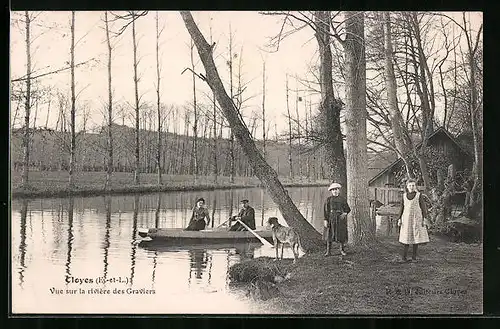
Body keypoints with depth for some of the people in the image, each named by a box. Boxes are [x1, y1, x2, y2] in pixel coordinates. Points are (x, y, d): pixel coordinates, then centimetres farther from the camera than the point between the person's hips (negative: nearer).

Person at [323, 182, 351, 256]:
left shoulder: (342, 199, 8)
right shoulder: (329, 199, 4)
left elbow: (348, 209, 12)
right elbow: (326, 210, 1)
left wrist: (345, 213, -10)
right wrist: (326, 220, -7)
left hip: (341, 218, 1)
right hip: (331, 218, -1)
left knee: (342, 234, 3)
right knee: (329, 234, -1)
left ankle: (342, 250, 15)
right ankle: (328, 251, 5)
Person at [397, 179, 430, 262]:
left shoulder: (419, 195, -1)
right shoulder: (404, 196, 7)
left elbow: (423, 208, -1)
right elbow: (402, 208, 11)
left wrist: (425, 219, -8)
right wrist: (399, 220, 6)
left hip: (417, 218, -1)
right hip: (406, 218, 2)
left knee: (416, 237, 0)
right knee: (407, 238, 1)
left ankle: (414, 257, 9)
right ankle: (404, 257, 5)